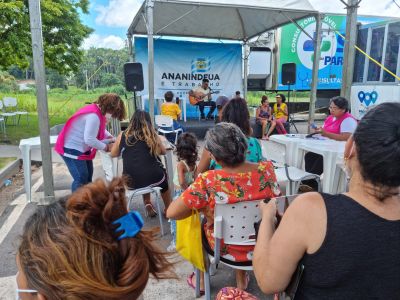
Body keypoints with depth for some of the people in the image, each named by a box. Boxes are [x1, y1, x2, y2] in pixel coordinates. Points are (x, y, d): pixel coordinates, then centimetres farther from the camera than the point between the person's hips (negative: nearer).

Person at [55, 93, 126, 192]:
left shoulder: (98, 110, 4)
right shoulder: (94, 116, -27)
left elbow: (100, 130, 19)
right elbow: (89, 139, -27)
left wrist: (111, 138, 4)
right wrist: (106, 147, -14)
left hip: (81, 148, 11)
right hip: (71, 149, -11)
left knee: (88, 177, 15)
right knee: (81, 179, -10)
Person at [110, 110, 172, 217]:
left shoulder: (123, 136, 4)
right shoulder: (153, 135, 2)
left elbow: (113, 154, 16)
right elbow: (163, 152, 17)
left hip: (131, 182, 2)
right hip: (153, 178, -2)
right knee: (163, 176, 33)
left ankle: (148, 205, 35)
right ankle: (168, 210, 41)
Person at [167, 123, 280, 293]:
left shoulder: (208, 181, -30)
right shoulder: (267, 169, -18)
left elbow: (171, 213, -24)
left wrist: (198, 207, -8)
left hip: (228, 250, -3)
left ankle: (202, 279, 46)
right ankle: (241, 279, 48)